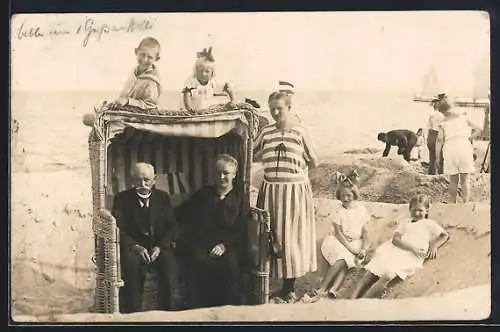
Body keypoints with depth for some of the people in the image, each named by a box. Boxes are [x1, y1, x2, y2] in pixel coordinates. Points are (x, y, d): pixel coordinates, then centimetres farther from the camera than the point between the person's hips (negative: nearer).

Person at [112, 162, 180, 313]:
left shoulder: (163, 197, 10)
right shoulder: (122, 199, 4)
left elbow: (172, 227, 5)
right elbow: (117, 230, -5)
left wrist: (160, 247, -14)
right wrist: (135, 247, -21)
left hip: (160, 246, 1)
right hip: (132, 247, -1)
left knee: (169, 261, -31)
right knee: (131, 261, -35)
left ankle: (169, 310, -22)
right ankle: (132, 311, -24)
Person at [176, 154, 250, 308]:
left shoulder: (241, 199, 13)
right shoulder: (203, 194, 21)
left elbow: (241, 230, 1)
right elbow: (183, 214, 22)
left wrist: (224, 245, -14)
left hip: (229, 245, -1)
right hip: (201, 242, 1)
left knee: (230, 264, -33)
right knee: (202, 263, -32)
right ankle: (200, 307, -21)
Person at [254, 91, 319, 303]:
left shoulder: (300, 133, -2)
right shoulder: (266, 133, 5)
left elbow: (314, 162, 4)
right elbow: (252, 156, 13)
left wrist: (295, 171, 7)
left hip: (295, 190, -3)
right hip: (270, 189, 3)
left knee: (291, 236, 3)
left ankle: (289, 288, 13)